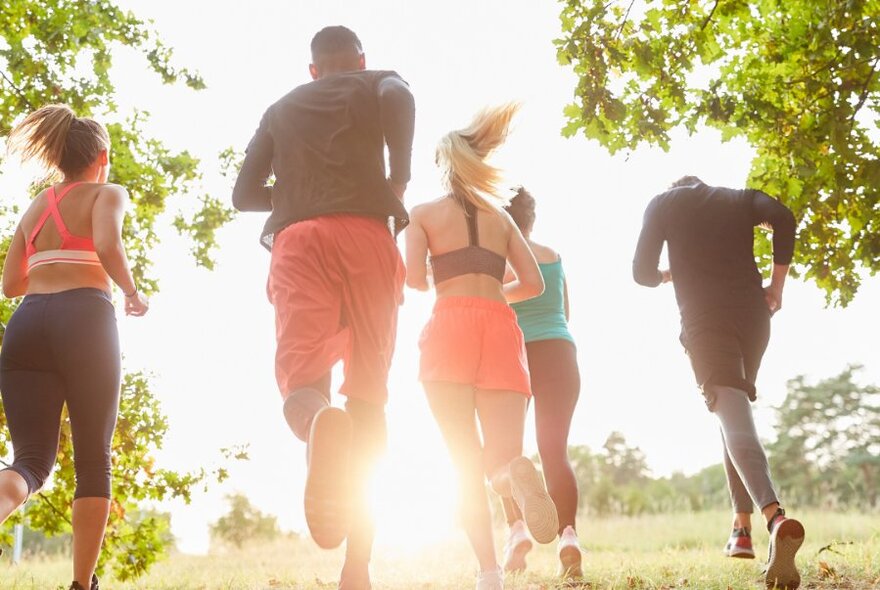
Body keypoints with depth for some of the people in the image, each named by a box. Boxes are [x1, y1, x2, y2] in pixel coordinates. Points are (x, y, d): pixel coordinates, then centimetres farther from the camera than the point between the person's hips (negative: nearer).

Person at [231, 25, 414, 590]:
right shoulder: (376, 84, 18)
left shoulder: (280, 108, 29)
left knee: (302, 378, -14)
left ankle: (322, 426, -56)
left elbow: (245, 193, 25)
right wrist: (399, 179, 1)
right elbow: (398, 96, -8)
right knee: (368, 390, 5)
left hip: (295, 241, 1)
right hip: (363, 235, -1)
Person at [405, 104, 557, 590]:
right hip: (500, 327, 2)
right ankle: (516, 473, -43)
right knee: (502, 456, -5)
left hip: (451, 326, -2)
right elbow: (533, 283, 14)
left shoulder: (425, 213, 12)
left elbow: (414, 278, -1)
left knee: (466, 462, 0)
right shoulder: (501, 216, 22)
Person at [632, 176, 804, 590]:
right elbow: (783, 218, -3)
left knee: (734, 421, -18)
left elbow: (642, 273, 7)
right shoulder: (741, 199, 19)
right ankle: (741, 527, 16)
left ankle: (775, 516, -43)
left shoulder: (663, 204, 13)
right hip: (752, 316, 4)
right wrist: (777, 284, 5)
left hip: (705, 320, -4)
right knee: (735, 415, 21)